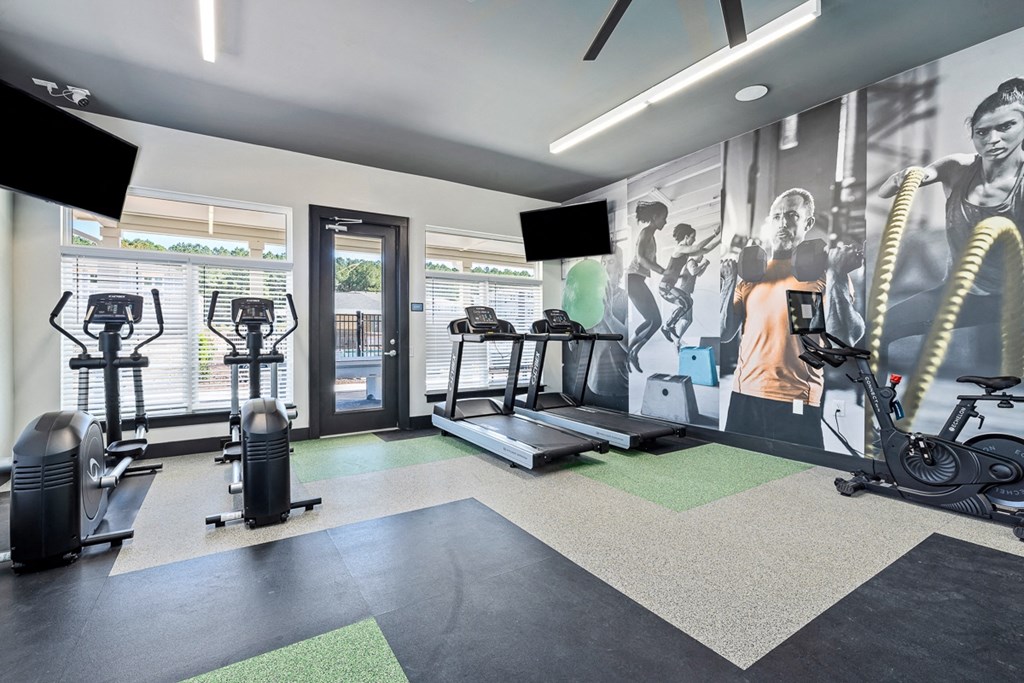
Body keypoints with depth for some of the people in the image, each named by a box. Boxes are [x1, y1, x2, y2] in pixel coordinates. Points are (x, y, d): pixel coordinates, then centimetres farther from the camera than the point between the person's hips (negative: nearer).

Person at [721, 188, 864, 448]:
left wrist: (837, 276, -17)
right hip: (745, 395, 3)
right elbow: (724, 333, 2)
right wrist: (730, 281, -4)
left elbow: (846, 338, -12)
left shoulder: (822, 272, 0)